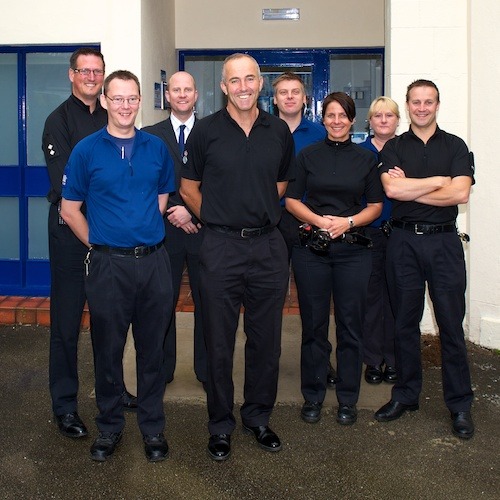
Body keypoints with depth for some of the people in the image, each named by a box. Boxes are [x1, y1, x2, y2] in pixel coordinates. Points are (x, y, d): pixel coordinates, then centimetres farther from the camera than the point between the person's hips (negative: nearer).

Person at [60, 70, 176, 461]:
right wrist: (100, 245, 4)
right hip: (107, 264, -2)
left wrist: (144, 234, 10)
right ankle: (109, 426, 26)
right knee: (108, 349, 8)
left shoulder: (156, 148, 6)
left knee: (153, 348, 10)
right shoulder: (86, 150, -1)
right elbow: (70, 210, 3)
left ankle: (153, 427, 25)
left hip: (153, 261, 2)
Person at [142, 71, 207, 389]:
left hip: (203, 229, 0)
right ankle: (162, 370, 18)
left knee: (206, 302, 5)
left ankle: (206, 369, 17)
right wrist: (173, 214, -8)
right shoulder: (150, 135, 8)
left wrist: (192, 210, -11)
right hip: (164, 230, 1)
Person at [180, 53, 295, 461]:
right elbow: (189, 187, 8)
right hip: (220, 247, -2)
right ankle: (221, 425, 20)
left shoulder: (279, 131, 7)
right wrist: (220, 218, 7)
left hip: (268, 246, 2)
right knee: (219, 341, 5)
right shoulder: (206, 131, 0)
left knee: (266, 339, 10)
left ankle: (259, 417, 28)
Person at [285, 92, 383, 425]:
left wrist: (348, 222, -11)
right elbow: (292, 200, 5)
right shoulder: (308, 155, 7)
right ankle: (313, 396, 18)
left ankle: (348, 400, 16)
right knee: (313, 324, 5)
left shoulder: (366, 158, 7)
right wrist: (318, 220, -12)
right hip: (312, 247, 0)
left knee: (351, 325, 3)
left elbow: (375, 206, 7)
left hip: (353, 250, 0)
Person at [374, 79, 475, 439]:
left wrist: (410, 188, -8)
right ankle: (406, 395, 21)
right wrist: (439, 181, -7)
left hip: (444, 241, -1)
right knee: (405, 323, 8)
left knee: (451, 324, 1)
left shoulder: (455, 146, 7)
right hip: (404, 241, 1)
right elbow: (391, 189, -10)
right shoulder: (394, 147, 8)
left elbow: (460, 193, -9)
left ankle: (460, 403, 11)